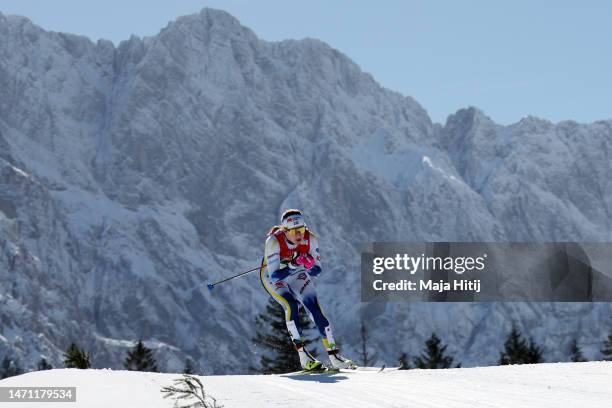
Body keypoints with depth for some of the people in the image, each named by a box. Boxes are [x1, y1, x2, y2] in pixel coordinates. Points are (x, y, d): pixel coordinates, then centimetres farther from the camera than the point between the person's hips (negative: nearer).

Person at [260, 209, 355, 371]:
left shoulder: (310, 238, -23)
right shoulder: (274, 241, -34)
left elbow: (317, 270, -18)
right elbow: (274, 275, -36)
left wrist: (310, 268, -40)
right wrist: (294, 264, -48)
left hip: (296, 275, 3)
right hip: (273, 278, -3)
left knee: (314, 305, -15)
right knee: (291, 306, -26)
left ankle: (334, 355, -14)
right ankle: (303, 357, -21)